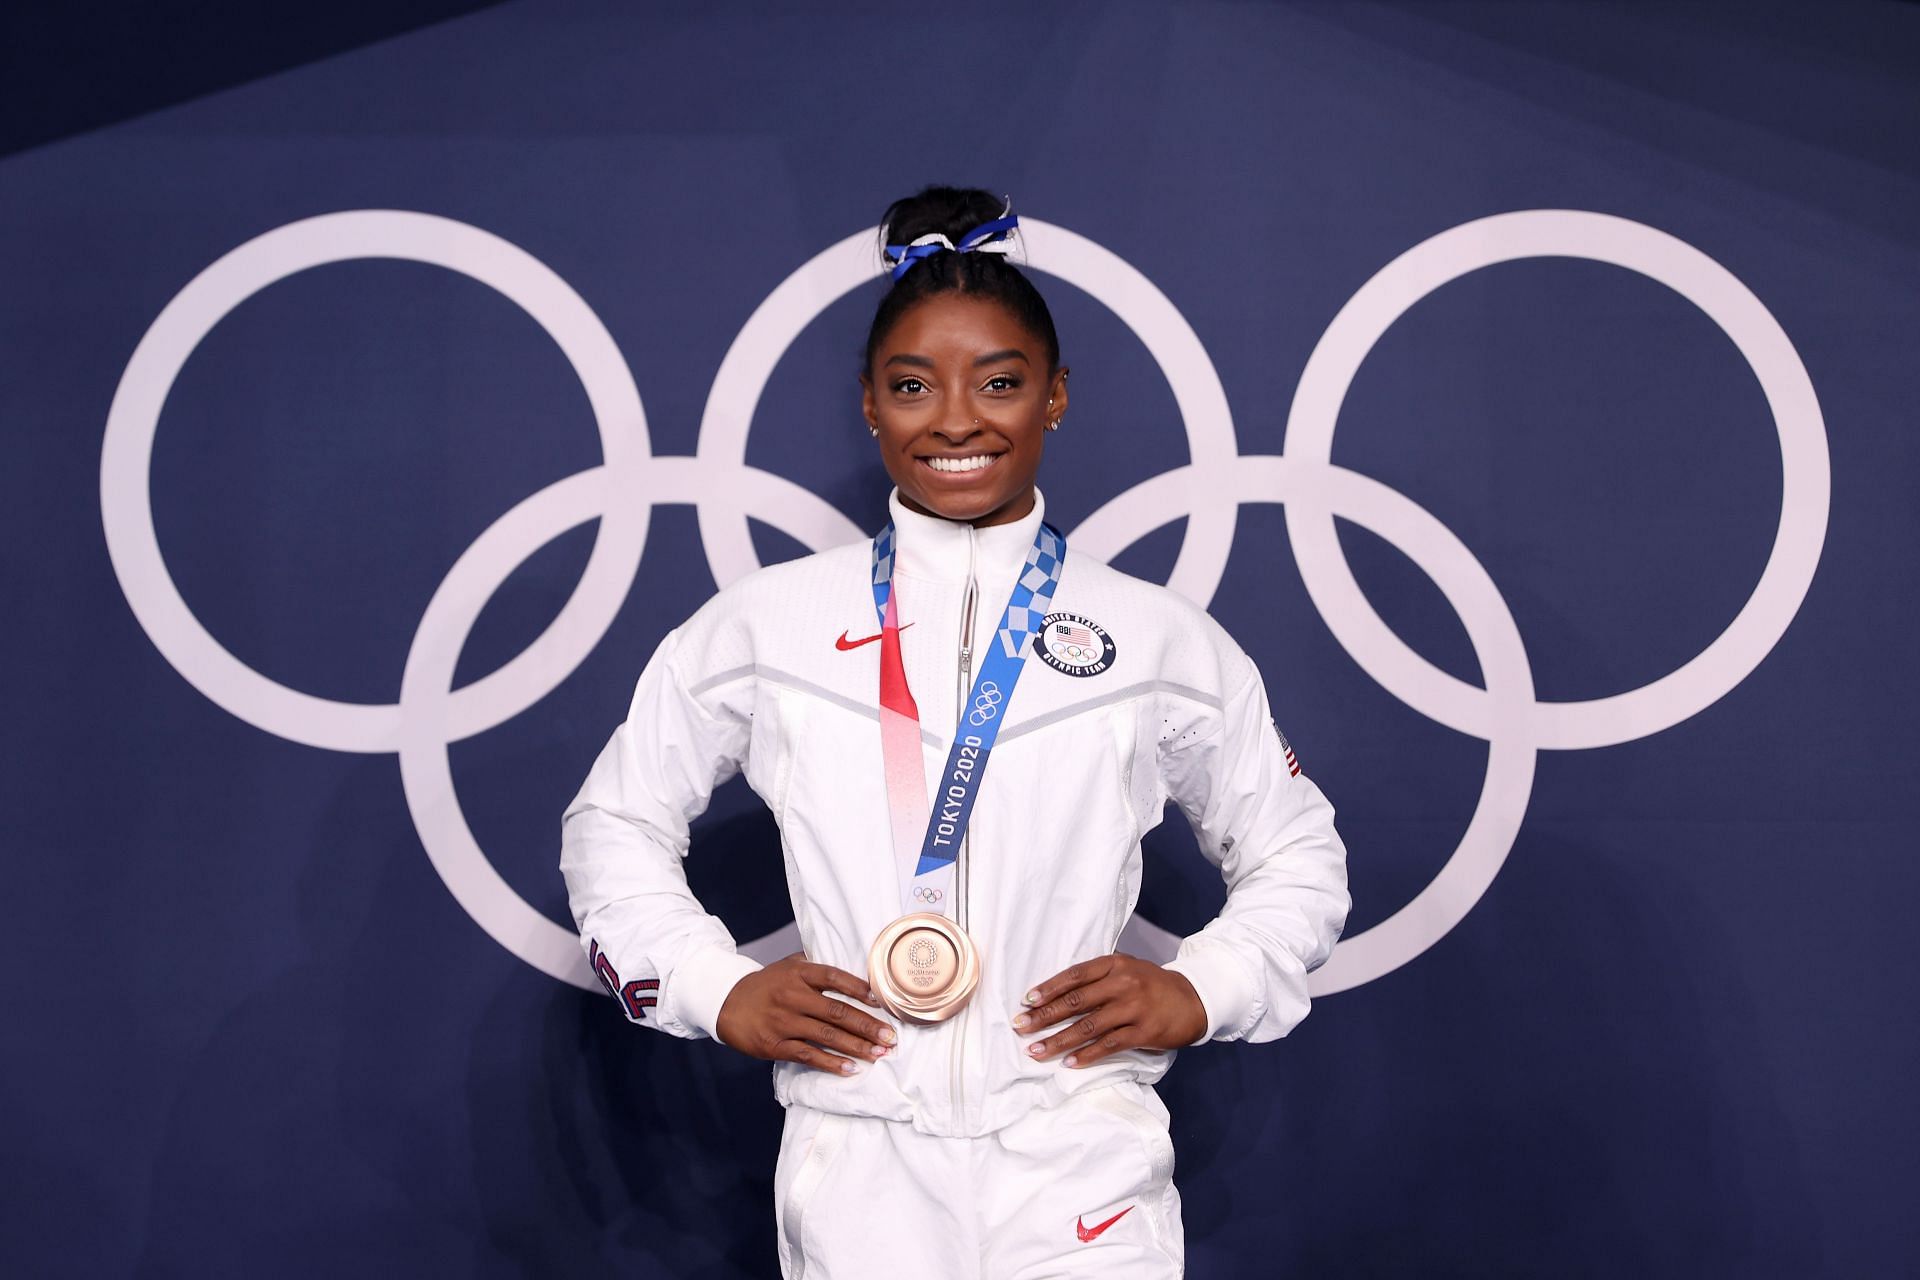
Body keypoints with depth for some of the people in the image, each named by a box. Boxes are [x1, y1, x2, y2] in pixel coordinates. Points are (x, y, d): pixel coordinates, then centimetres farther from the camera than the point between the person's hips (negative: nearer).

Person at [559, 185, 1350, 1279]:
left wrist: (1202, 991, -2)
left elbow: (1298, 854, 15)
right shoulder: (766, 625, 5)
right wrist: (715, 987, 0)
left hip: (1081, 1164, 0)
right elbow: (615, 821, 14)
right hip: (856, 1174, 0)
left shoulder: (1160, 639, 5)